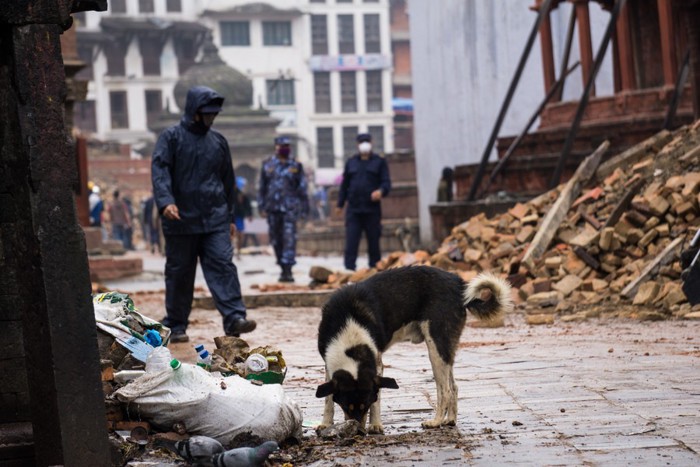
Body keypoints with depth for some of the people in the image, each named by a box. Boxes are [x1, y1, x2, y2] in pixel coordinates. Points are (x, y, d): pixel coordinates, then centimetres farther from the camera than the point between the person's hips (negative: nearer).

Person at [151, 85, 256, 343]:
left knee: (223, 265, -10)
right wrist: (166, 202, -28)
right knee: (179, 273, 5)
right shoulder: (171, 138, 1)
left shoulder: (218, 141, 15)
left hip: (215, 220, 3)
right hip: (181, 221, -3)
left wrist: (229, 217, 21)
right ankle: (176, 326, 14)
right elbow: (159, 170, -12)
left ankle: (234, 318, -17)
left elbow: (228, 181, 22)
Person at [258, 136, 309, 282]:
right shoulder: (268, 165, 9)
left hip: (289, 208, -3)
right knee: (276, 240, 7)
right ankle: (283, 268, 19)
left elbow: (302, 188, 7)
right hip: (273, 208, 3)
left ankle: (288, 269, -17)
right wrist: (262, 207, 6)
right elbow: (262, 187, 11)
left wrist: (304, 208, 5)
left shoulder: (295, 166, 5)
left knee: (289, 238, -13)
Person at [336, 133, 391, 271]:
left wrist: (381, 191, -23)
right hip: (353, 209, 1)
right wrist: (340, 204, 16)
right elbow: (344, 184, 17)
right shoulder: (351, 162, 14)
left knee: (373, 242, 5)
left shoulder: (379, 162, 6)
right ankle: (349, 269, -7)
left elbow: (386, 182, -1)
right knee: (351, 242, -6)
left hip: (372, 209, -1)